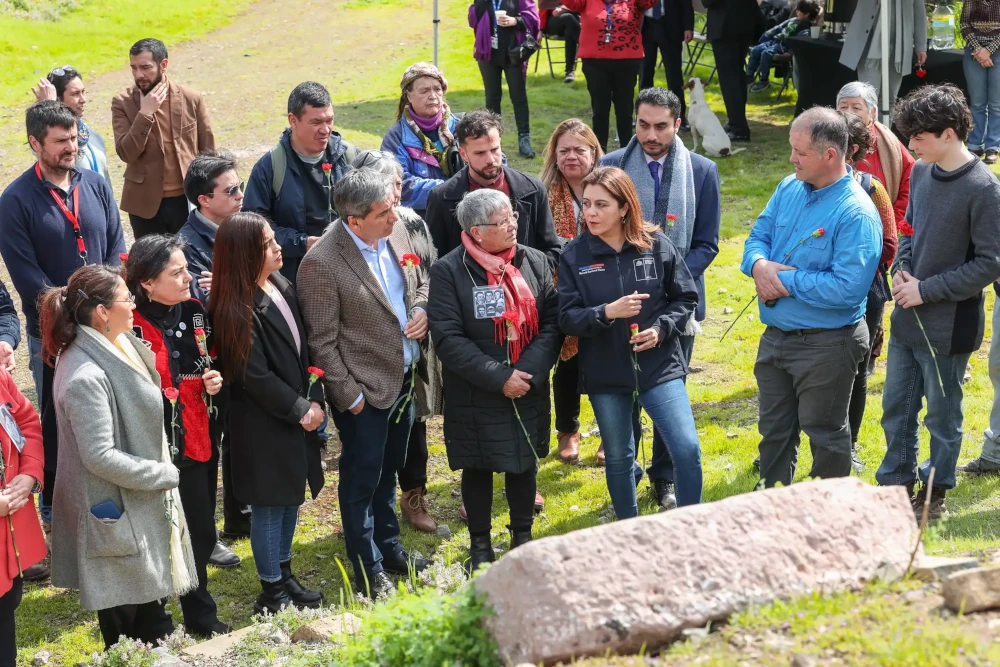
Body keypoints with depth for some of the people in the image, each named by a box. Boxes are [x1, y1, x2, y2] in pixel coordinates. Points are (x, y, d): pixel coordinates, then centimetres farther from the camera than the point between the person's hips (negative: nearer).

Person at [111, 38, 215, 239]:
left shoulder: (191, 99, -2)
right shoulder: (123, 103, -4)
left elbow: (208, 154, 5)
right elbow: (126, 153, -14)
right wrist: (145, 113, -21)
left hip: (188, 200, 0)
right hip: (145, 203, 0)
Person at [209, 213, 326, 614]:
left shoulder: (281, 286, 4)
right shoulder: (236, 310, -21)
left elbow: (303, 347, 7)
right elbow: (255, 376, -20)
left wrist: (314, 399, -3)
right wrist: (299, 410, -13)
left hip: (299, 414, 8)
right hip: (264, 425, -8)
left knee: (291, 498, 18)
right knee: (270, 504, 3)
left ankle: (284, 576, 33)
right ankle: (271, 594, 16)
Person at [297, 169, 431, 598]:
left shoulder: (396, 233, -3)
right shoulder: (322, 264, -24)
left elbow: (419, 283, 15)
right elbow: (322, 341, -18)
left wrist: (421, 310, -6)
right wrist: (348, 394, -15)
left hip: (404, 376, 7)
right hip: (365, 389, -7)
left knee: (389, 470, 24)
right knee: (362, 479, 8)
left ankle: (389, 547, 41)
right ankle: (368, 573, 22)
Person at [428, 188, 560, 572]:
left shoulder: (533, 262, -1)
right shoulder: (449, 271, -13)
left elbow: (552, 321, -3)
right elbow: (448, 338, -16)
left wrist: (530, 371, -17)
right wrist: (499, 378, -20)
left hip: (530, 391, 3)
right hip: (476, 395, -3)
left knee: (525, 463, 14)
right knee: (478, 468, 10)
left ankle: (522, 536, 33)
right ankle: (480, 544, 27)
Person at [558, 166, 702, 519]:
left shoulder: (657, 245, -5)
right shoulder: (575, 255, -5)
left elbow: (686, 298, 4)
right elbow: (567, 318, -7)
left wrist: (661, 329, -12)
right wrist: (606, 312, -24)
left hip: (659, 366, -1)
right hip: (605, 373, 1)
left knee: (688, 450, -10)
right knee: (618, 460, 14)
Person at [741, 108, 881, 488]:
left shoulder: (856, 214, -22)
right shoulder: (789, 189, 2)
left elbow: (848, 288, -29)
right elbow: (758, 236, 8)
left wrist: (787, 281, -22)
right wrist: (759, 264, -16)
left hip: (826, 345, -7)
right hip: (776, 338, 7)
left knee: (824, 434, 9)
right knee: (774, 430, 19)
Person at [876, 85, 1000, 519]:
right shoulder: (921, 173, 2)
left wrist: (927, 290, -17)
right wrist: (902, 270, -3)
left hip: (949, 325, -7)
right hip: (908, 318, 7)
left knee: (942, 416, 10)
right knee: (896, 408, 17)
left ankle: (935, 493, 27)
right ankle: (896, 483, 33)